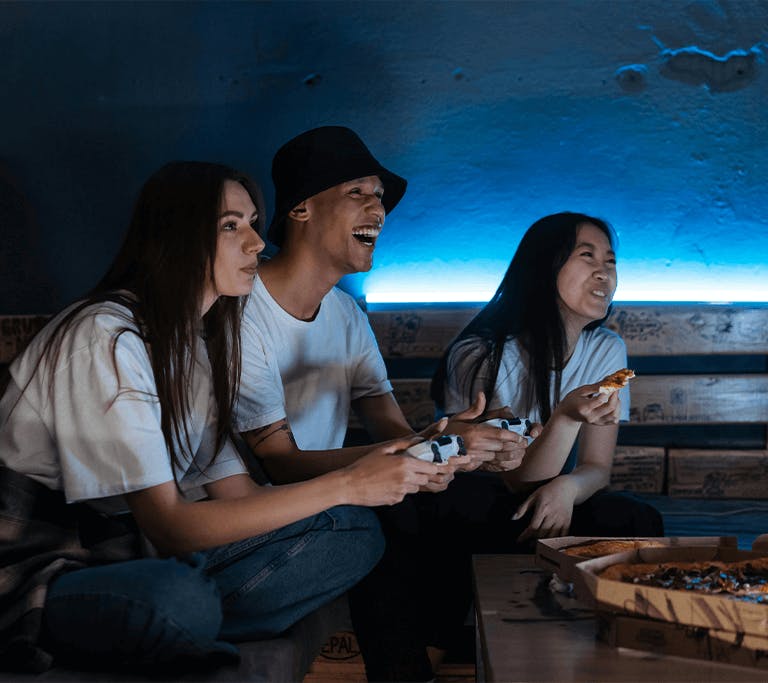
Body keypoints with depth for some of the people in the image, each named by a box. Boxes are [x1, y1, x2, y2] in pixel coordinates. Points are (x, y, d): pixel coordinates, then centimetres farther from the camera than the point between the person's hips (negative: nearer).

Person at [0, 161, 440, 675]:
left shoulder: (203, 340, 8)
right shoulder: (105, 338, -19)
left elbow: (237, 493, 2)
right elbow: (170, 527, -24)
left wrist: (390, 475, -8)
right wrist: (344, 485, -25)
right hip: (43, 570, -8)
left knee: (355, 532, -7)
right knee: (177, 599, -42)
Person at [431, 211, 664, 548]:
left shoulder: (606, 351, -2)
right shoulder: (480, 357, -19)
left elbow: (597, 467, -2)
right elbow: (519, 483, -19)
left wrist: (566, 488, -27)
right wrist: (566, 417, -38)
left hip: (550, 508, 5)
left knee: (640, 520, -24)